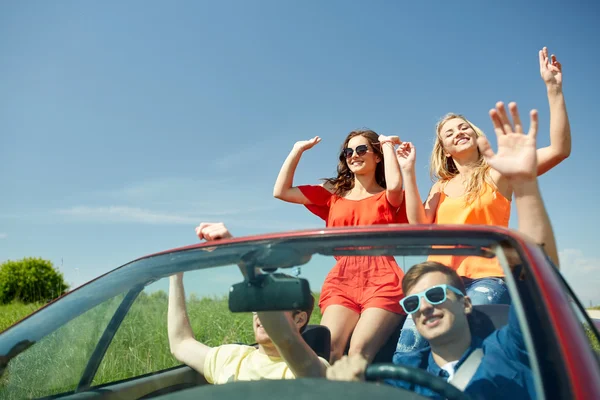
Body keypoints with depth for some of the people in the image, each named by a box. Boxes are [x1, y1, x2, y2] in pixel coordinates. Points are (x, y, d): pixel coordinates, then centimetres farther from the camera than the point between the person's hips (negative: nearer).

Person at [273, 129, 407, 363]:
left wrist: (388, 145, 2)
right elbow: (281, 192, 15)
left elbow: (395, 185, -13)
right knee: (328, 348, -21)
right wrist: (298, 150, 16)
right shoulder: (332, 195, 21)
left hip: (382, 280, -2)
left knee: (359, 351, -23)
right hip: (341, 281, 2)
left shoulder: (388, 198, 13)